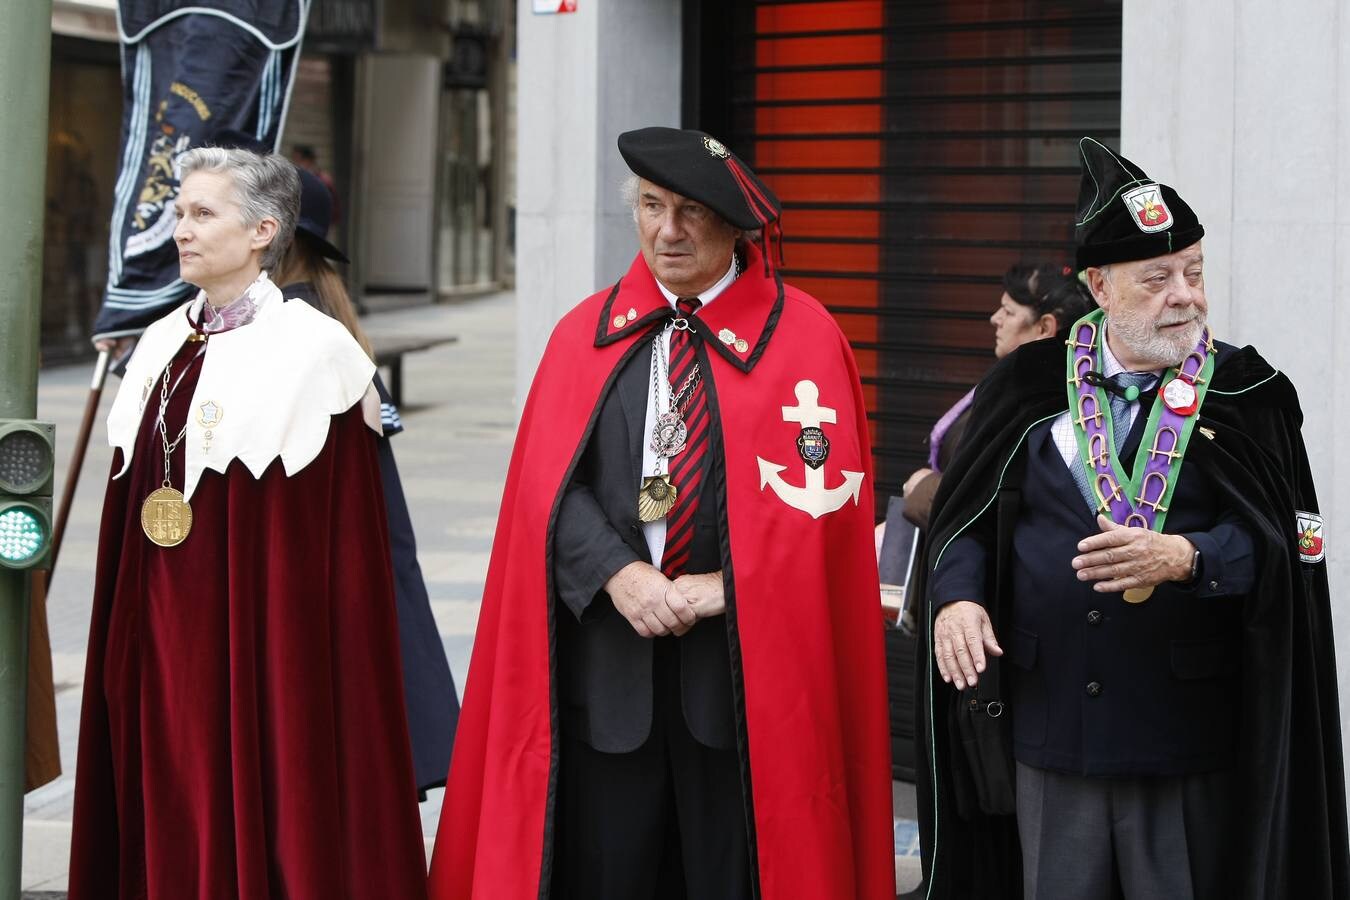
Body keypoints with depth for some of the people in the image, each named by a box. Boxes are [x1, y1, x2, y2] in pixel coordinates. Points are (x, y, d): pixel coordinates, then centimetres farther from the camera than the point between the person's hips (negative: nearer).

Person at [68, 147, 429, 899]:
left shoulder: (311, 350, -9)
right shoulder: (165, 346, 12)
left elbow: (338, 543, -10)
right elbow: (133, 505, 16)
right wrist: (123, 641, 14)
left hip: (256, 637, -6)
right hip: (158, 643, 6)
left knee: (261, 811, -1)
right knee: (167, 819, 10)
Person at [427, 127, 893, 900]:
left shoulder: (803, 338, 2)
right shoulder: (586, 335, 9)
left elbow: (824, 492, -6)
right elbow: (550, 484, 0)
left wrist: (724, 588, -13)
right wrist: (620, 575, -15)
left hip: (745, 663, -2)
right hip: (605, 660, 2)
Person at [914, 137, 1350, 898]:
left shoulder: (1246, 395, -1)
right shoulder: (1033, 385, 5)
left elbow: (1286, 548, -8)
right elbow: (970, 520, 8)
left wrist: (1185, 558, -25)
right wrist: (957, 598, -11)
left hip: (1187, 732, -2)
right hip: (1049, 721, 2)